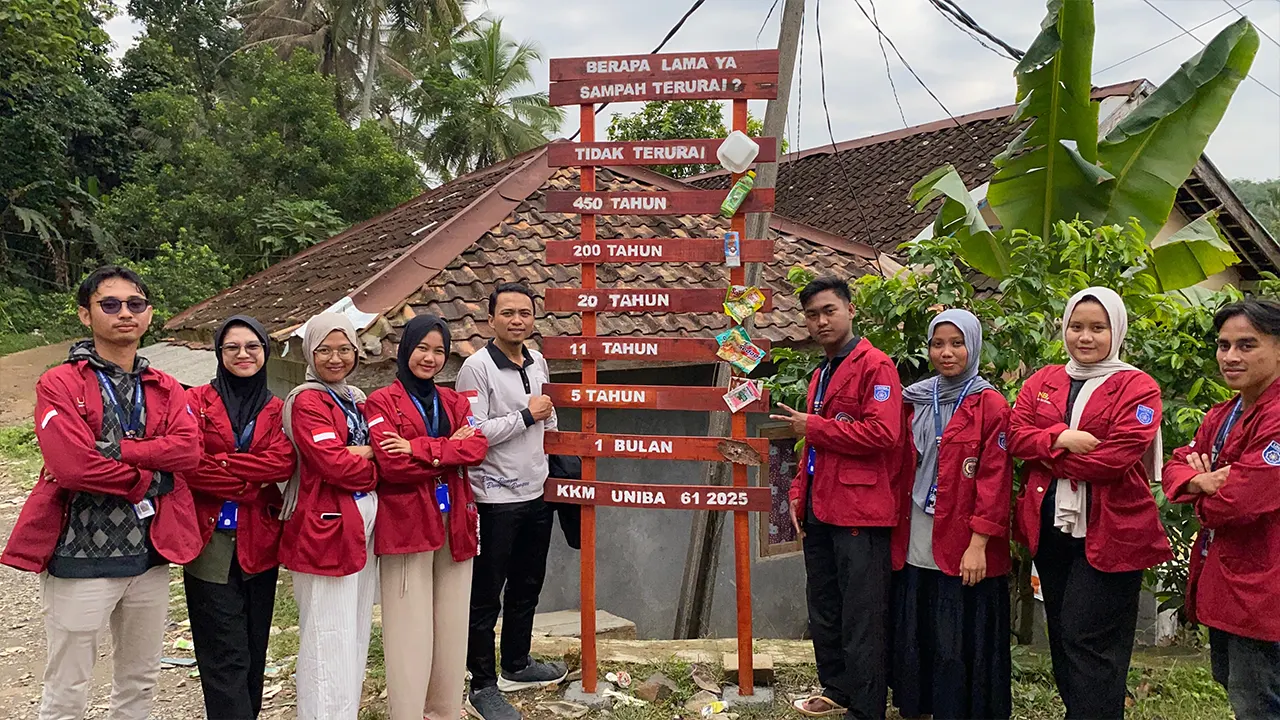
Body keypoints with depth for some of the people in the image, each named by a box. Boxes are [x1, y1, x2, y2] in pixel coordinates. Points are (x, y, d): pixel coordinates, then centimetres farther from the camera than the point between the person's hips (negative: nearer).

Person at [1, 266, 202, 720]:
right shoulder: (60, 384, -5)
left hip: (150, 554, 5)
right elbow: (71, 465, -19)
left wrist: (111, 449, -18)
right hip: (81, 557, -4)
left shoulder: (166, 389, 9)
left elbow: (189, 448, -9)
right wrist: (151, 480, -11)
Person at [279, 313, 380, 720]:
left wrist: (367, 452, -11)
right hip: (327, 528, -8)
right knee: (330, 639, -2)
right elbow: (334, 464, -21)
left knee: (356, 630, 17)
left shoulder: (356, 400, 14)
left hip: (364, 523, 8)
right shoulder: (307, 401, -11)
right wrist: (375, 465, -5)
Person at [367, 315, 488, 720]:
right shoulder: (381, 403, -2)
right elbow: (391, 465, -16)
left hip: (454, 524, 5)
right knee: (411, 631, 0)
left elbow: (477, 447, -4)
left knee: (452, 627, 11)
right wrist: (448, 450, -8)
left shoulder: (454, 402, 14)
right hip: (406, 526, -5)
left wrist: (419, 448, -16)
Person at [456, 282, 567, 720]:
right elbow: (473, 433, -21)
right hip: (496, 499, -7)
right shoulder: (477, 368, -14)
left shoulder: (538, 363, 8)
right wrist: (526, 416, -19)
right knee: (486, 596, 5)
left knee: (527, 587, 19)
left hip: (537, 494, 7)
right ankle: (483, 684, 18)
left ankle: (516, 666, 36)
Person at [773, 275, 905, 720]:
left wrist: (813, 426, -15)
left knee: (861, 618, 0)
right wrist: (799, 494, 13)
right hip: (819, 513, 9)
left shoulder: (874, 366, -9)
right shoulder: (820, 375, 18)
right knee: (824, 613, 19)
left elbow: (883, 433, -22)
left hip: (859, 513, -9)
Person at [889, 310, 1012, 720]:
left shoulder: (989, 405, -7)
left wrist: (978, 544, -16)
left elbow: (995, 479, -11)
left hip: (963, 548, -5)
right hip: (916, 544, 5)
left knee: (959, 644, 3)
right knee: (913, 637, 13)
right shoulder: (917, 400, 10)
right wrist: (898, 530, 9)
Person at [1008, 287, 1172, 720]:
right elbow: (1015, 436, 0)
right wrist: (1060, 438, -17)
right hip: (1051, 528, 6)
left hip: (1110, 533, -6)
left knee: (1088, 640, -5)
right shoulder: (1042, 382, 11)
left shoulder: (1137, 387, -5)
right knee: (1061, 635, 16)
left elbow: (1119, 455, -17)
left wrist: (1048, 455, -12)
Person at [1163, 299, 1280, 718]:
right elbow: (1177, 465, 8)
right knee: (1229, 682, 23)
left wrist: (1205, 487, -4)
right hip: (1222, 580, 10)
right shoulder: (1223, 415, 11)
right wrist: (1200, 481, -16)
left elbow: (1236, 503, -27)